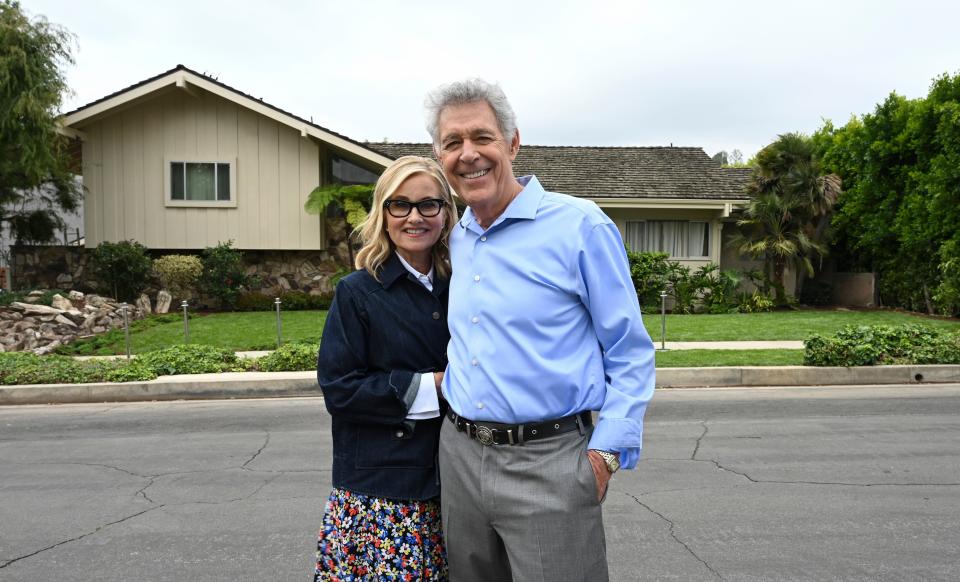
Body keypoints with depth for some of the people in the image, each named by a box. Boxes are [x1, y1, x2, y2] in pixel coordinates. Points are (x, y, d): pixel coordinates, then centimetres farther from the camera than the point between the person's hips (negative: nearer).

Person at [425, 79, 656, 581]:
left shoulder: (580, 225, -10)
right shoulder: (456, 240, 8)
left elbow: (630, 353, -8)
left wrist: (606, 451, -12)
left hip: (548, 462, -6)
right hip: (459, 455, 6)